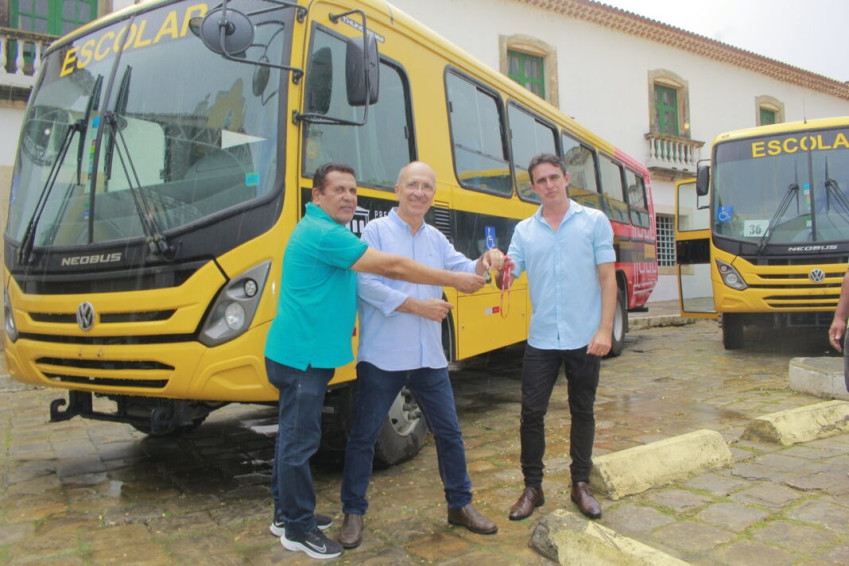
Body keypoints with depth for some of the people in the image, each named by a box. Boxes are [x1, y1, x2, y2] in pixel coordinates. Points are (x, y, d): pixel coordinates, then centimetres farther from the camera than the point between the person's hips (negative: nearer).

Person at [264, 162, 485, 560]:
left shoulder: (323, 230, 16)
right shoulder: (322, 233, -18)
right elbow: (391, 267, -22)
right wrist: (454, 281, -17)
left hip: (304, 352, 11)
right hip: (302, 354, -11)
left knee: (293, 435, 18)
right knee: (300, 439, -1)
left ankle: (286, 514, 31)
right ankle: (298, 528, 12)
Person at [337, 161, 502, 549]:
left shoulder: (436, 238, 13)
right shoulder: (376, 231, -5)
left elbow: (464, 273, 11)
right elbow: (366, 285, -15)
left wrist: (484, 262, -12)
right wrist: (418, 306, -17)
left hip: (429, 358, 5)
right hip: (382, 357, -5)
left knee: (449, 432, 13)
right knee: (363, 436, 6)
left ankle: (460, 505, 31)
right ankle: (353, 512, 24)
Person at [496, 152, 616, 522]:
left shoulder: (594, 221, 0)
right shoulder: (524, 230, 6)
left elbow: (607, 278, -3)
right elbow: (508, 280, 2)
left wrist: (605, 329, -11)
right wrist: (500, 272, -23)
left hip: (584, 339, -1)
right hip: (541, 340, 2)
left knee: (582, 412, 11)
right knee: (532, 413, 4)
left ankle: (581, 484, 27)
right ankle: (532, 487, 19)